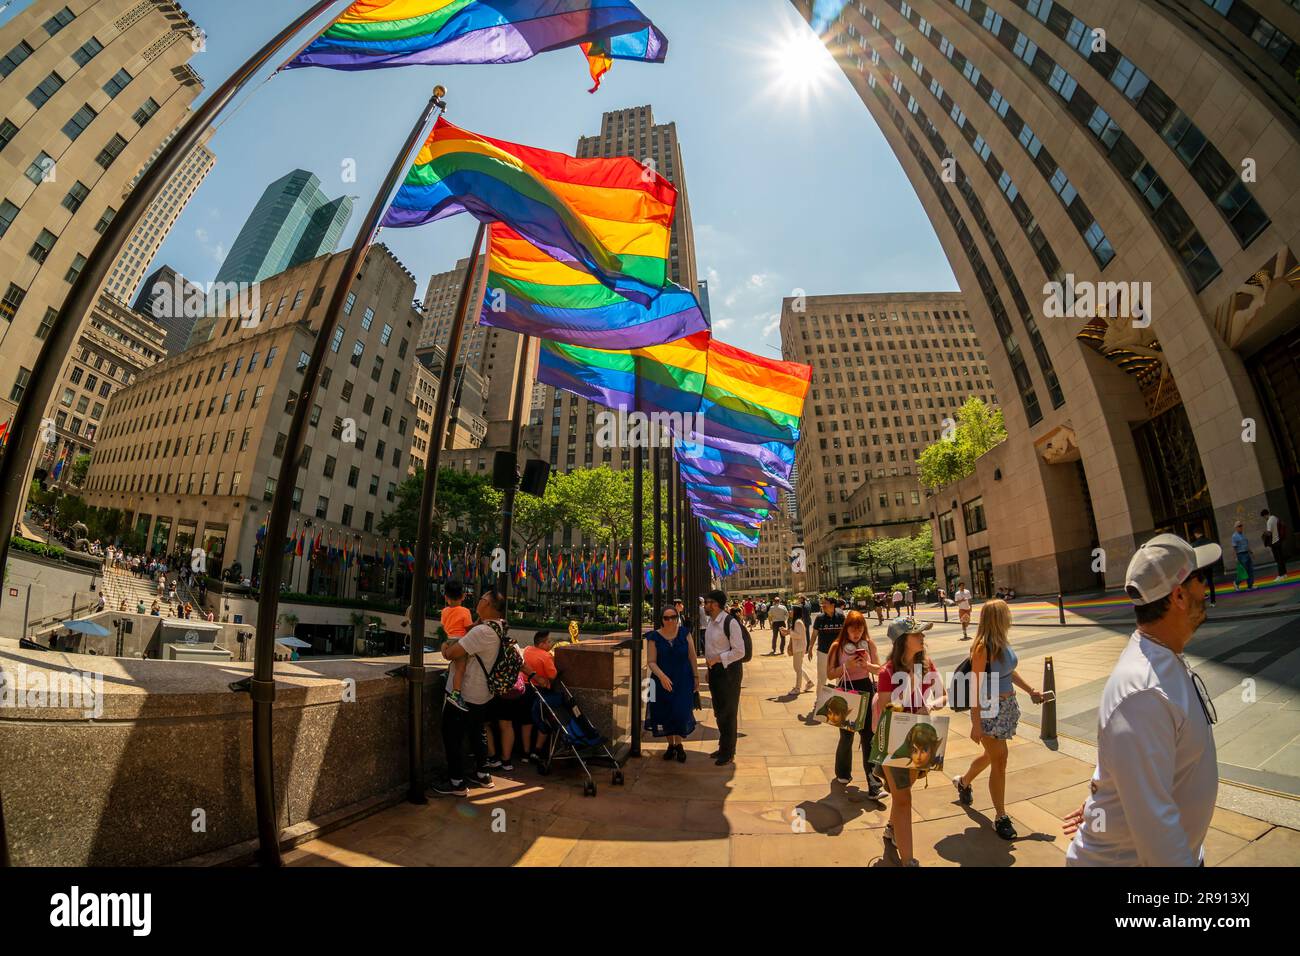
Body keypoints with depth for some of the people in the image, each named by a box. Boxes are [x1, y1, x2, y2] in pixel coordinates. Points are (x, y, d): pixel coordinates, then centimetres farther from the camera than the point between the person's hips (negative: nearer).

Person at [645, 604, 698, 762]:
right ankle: (671, 744, 30)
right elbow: (651, 661, -9)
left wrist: (696, 677, 3)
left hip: (684, 681, 0)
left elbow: (692, 657, 3)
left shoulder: (684, 634, -2)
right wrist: (662, 676, -24)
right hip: (663, 682, 0)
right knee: (666, 714, 8)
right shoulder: (654, 637, -6)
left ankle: (679, 744, 19)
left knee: (681, 713, -5)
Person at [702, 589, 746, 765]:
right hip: (714, 670, 9)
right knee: (718, 711, 20)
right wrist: (708, 661, 11)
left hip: (728, 671, -9)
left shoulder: (730, 623, -21)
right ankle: (723, 747, 37)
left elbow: (739, 651, -21)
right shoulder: (711, 621, 6)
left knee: (728, 712, 5)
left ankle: (728, 753, 20)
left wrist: (717, 658, -21)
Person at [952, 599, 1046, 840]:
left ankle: (964, 782, 48)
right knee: (999, 761, 1)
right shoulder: (983, 647, -23)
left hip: (1007, 707, 8)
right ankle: (1000, 817, 18)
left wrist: (1030, 690, 13)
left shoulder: (1002, 642, 0)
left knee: (992, 755, 23)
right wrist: (976, 724, -20)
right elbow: (975, 687, -21)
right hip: (989, 710, -8)